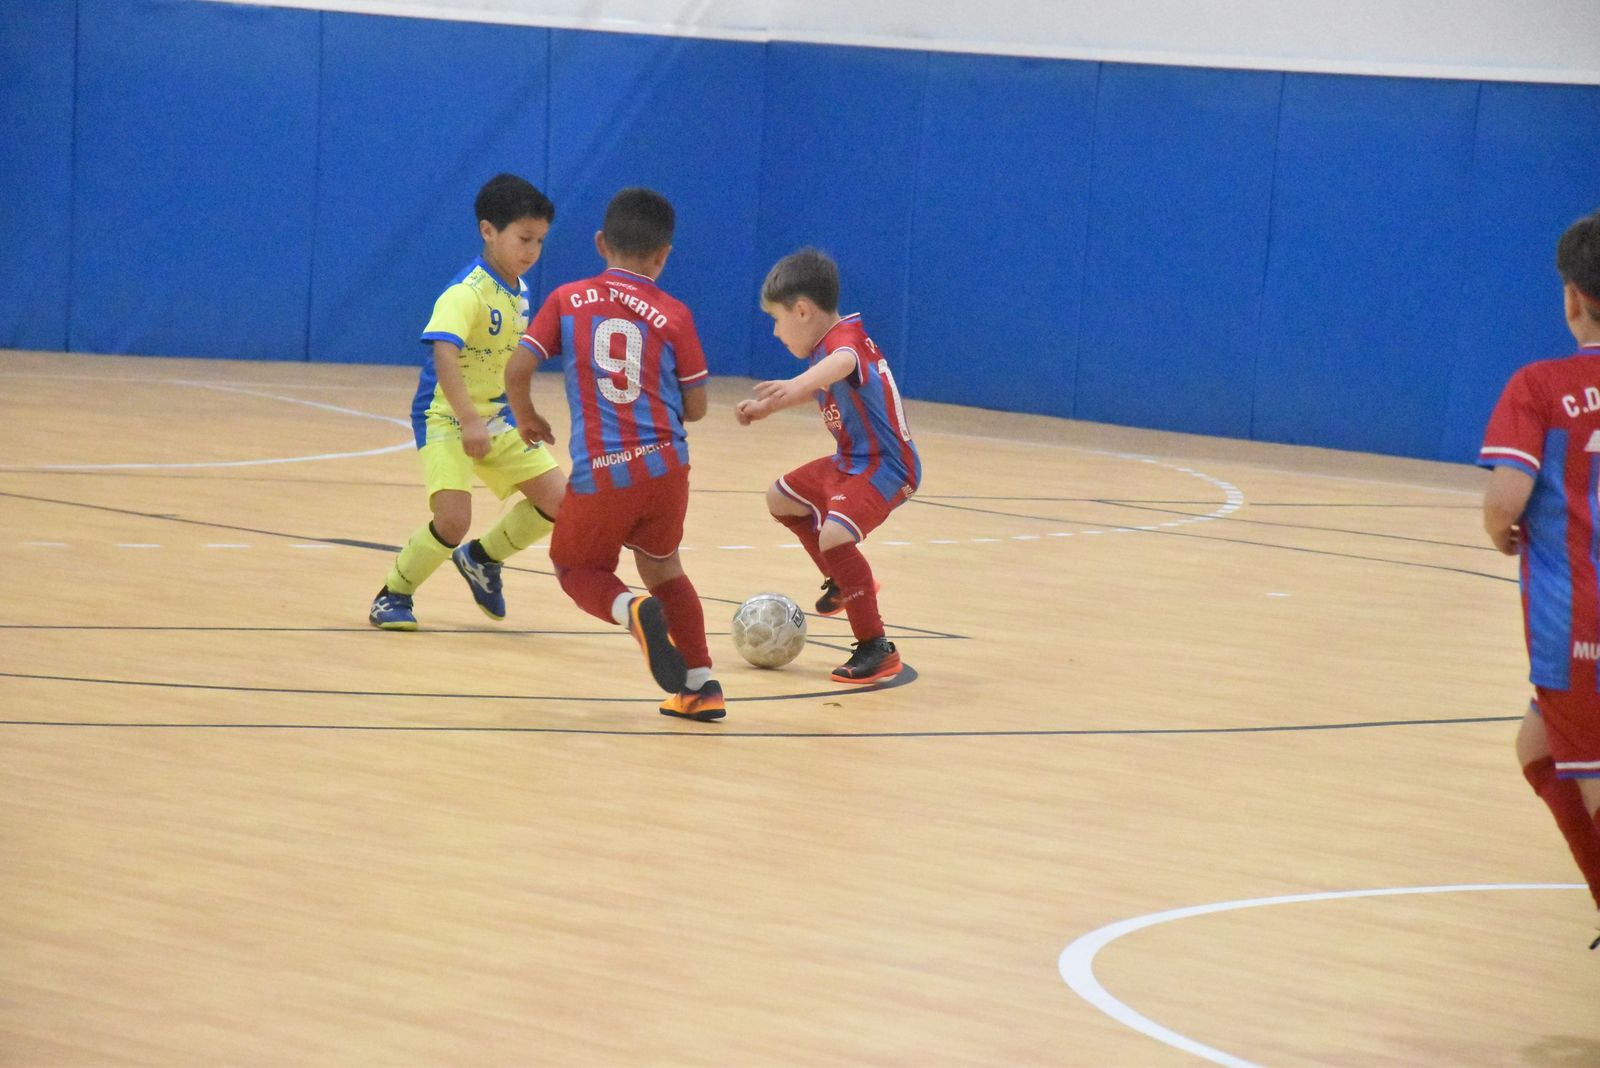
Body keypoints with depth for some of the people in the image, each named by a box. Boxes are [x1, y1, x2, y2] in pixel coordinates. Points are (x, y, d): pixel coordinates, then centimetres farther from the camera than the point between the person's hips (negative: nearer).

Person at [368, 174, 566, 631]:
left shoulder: (519, 292, 4)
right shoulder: (467, 292, -22)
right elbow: (443, 353, -35)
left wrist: (524, 416, 21)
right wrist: (469, 420, -41)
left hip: (497, 418, 8)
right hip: (446, 419, -8)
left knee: (559, 500, 2)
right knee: (453, 519, -23)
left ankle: (482, 558, 26)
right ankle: (394, 594, 3)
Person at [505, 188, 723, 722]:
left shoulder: (568, 300, 4)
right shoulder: (673, 315, 4)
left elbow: (517, 371, -1)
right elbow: (695, 408, 6)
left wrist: (527, 418, 19)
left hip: (599, 474, -2)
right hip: (666, 466, 2)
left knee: (577, 569, 19)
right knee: (661, 566, 26)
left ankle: (632, 610, -13)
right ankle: (702, 683, 19)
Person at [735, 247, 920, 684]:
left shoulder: (846, 338, -23)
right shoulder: (829, 346, 7)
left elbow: (843, 363, -50)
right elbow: (813, 391, 29)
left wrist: (796, 384, -68)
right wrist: (765, 406, 17)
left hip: (885, 467, -11)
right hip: (850, 462, 11)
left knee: (835, 536, -31)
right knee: (781, 498, 26)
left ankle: (876, 648, -21)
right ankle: (847, 583, 38)